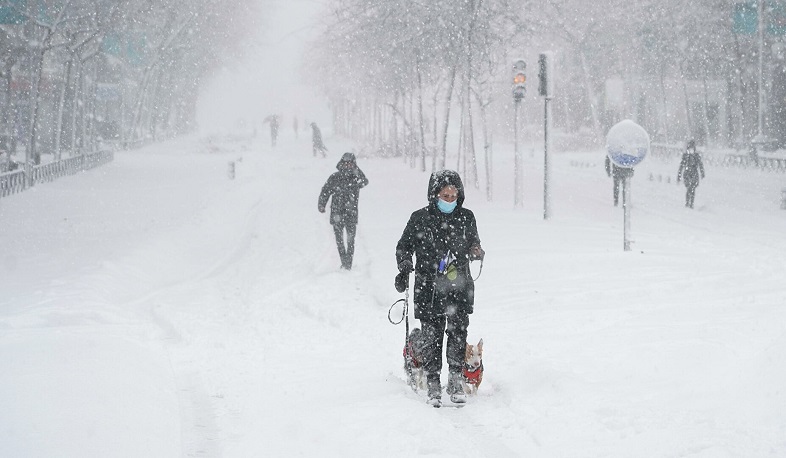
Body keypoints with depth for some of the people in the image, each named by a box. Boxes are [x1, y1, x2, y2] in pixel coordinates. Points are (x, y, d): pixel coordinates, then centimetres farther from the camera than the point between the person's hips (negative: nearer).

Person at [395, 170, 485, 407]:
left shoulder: (466, 217, 6)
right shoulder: (420, 218, 0)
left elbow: (474, 244, 19)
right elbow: (404, 246, 10)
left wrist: (476, 252, -4)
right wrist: (404, 270, -3)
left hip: (459, 287, 2)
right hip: (429, 287, -1)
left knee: (458, 333, -6)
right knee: (432, 336, -2)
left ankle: (455, 380, 5)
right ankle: (433, 385, 5)